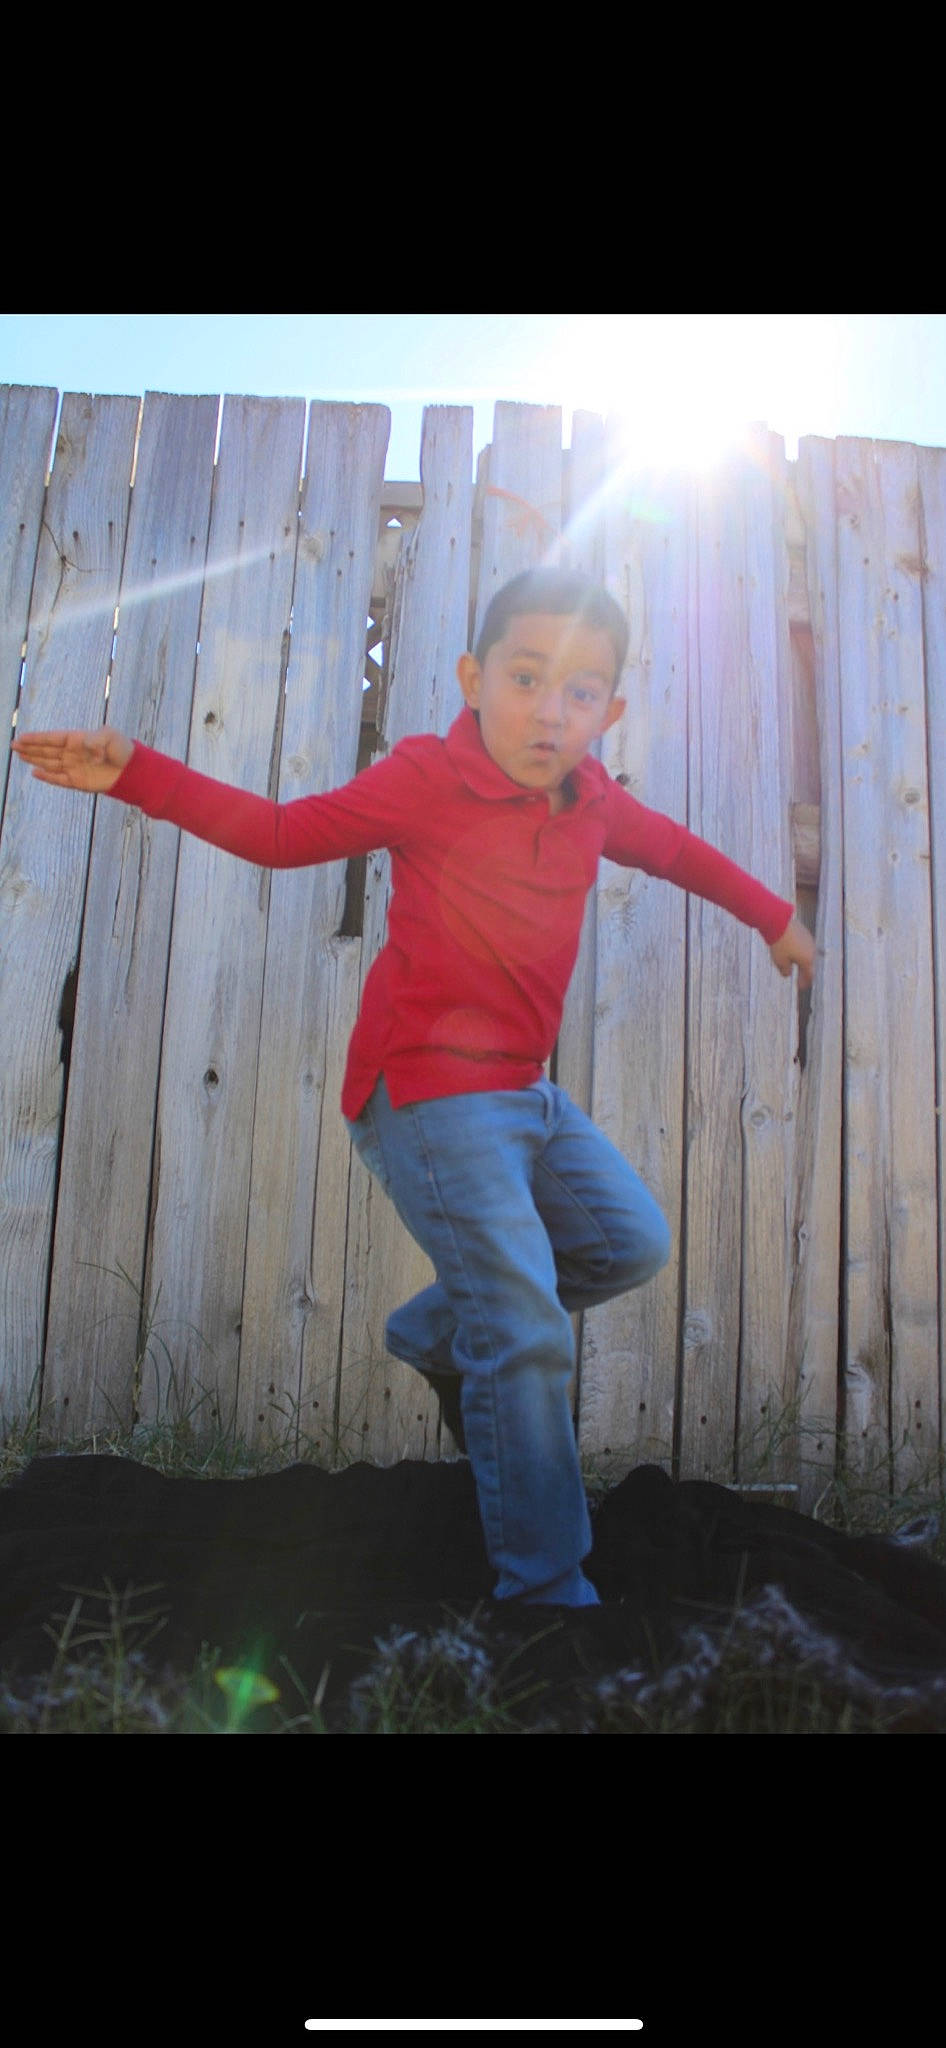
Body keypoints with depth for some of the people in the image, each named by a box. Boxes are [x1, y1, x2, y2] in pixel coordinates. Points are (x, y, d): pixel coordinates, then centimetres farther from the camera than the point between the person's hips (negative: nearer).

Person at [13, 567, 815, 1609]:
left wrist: (774, 916, 36)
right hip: (430, 1095, -8)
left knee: (631, 1243, 17)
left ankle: (435, 1336, 30)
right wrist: (137, 772, -15)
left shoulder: (593, 801, 7)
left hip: (525, 1090, 8)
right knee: (527, 1335, -12)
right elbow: (283, 831, -6)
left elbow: (676, 849, 24)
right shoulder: (427, 779, -11)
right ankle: (545, 1584, 2)